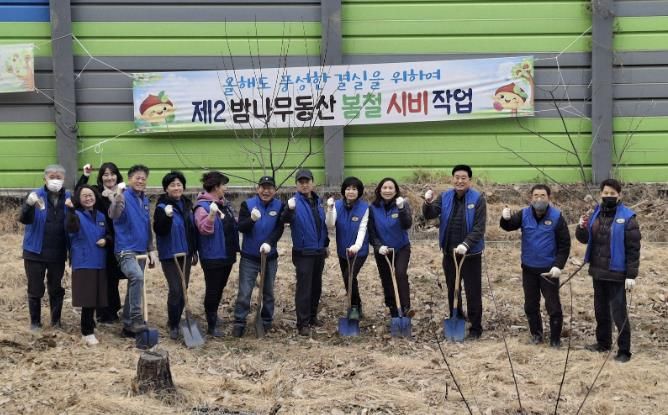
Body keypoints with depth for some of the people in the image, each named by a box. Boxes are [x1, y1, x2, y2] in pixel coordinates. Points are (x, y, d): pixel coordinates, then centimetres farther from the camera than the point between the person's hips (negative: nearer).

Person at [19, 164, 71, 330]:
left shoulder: (68, 198, -2)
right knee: (35, 290, 7)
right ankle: (35, 322, 23)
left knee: (56, 288, 13)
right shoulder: (35, 195, -9)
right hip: (35, 252, -2)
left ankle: (56, 320, 28)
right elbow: (24, 219, -21)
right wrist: (29, 205, -43)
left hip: (58, 253, 2)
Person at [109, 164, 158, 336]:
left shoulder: (145, 200, 12)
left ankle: (128, 325, 23)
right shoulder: (124, 196, -10)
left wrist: (151, 250, 17)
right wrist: (118, 197, -45)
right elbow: (113, 215, -29)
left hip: (141, 250, 8)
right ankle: (136, 320, -27)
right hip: (125, 249, -8)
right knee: (137, 277, -31)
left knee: (134, 287, 13)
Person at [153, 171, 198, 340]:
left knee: (183, 289, 9)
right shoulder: (162, 207, -10)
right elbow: (159, 230, -21)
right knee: (175, 289, -12)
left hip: (185, 254, 6)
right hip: (170, 255, -6)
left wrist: (194, 252, 17)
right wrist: (167, 216, -37)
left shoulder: (187, 205, 9)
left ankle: (177, 321, 23)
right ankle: (173, 326, -1)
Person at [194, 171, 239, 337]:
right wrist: (212, 214, -38)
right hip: (212, 257, -8)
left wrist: (235, 248, 17)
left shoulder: (224, 204, 11)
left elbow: (232, 226, 21)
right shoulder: (203, 206, -15)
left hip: (227, 255, 8)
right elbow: (204, 229, -26)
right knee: (212, 290, 0)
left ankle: (214, 317, 34)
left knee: (220, 289, 18)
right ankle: (212, 325, 7)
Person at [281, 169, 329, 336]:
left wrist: (325, 244, 17)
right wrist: (289, 209, -51)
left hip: (319, 252, 6)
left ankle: (312, 316, 27)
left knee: (316, 286, 14)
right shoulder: (295, 202, -13)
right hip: (303, 253, -6)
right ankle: (303, 323, -3)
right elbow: (284, 220, -31)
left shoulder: (317, 202, 8)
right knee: (304, 288, -7)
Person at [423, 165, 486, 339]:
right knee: (452, 290, 15)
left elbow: (479, 228, -15)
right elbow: (430, 215, -7)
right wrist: (428, 203, -28)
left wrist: (466, 244, -27)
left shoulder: (478, 199, -10)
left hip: (471, 254, -4)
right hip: (449, 252, 4)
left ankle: (475, 328, 12)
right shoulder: (445, 197, 3)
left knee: (473, 292, 2)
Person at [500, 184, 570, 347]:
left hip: (549, 270, -3)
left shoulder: (557, 217, -10)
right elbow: (508, 226, -13)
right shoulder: (524, 214, -2)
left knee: (553, 305, 2)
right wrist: (505, 219, -36)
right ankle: (536, 333, 30)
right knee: (531, 305, 13)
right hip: (529, 268, 3)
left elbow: (565, 245, -7)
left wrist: (558, 265, -16)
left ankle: (555, 338, 15)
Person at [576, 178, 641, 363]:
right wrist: (582, 228, -9)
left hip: (616, 273, -6)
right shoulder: (596, 214, 7)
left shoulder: (627, 217, -11)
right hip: (598, 272, 6)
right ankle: (603, 342, 32)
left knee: (619, 313, -3)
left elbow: (633, 248, -12)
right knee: (601, 310, 17)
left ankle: (624, 350, 4)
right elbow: (585, 239, 14)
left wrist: (631, 275, -16)